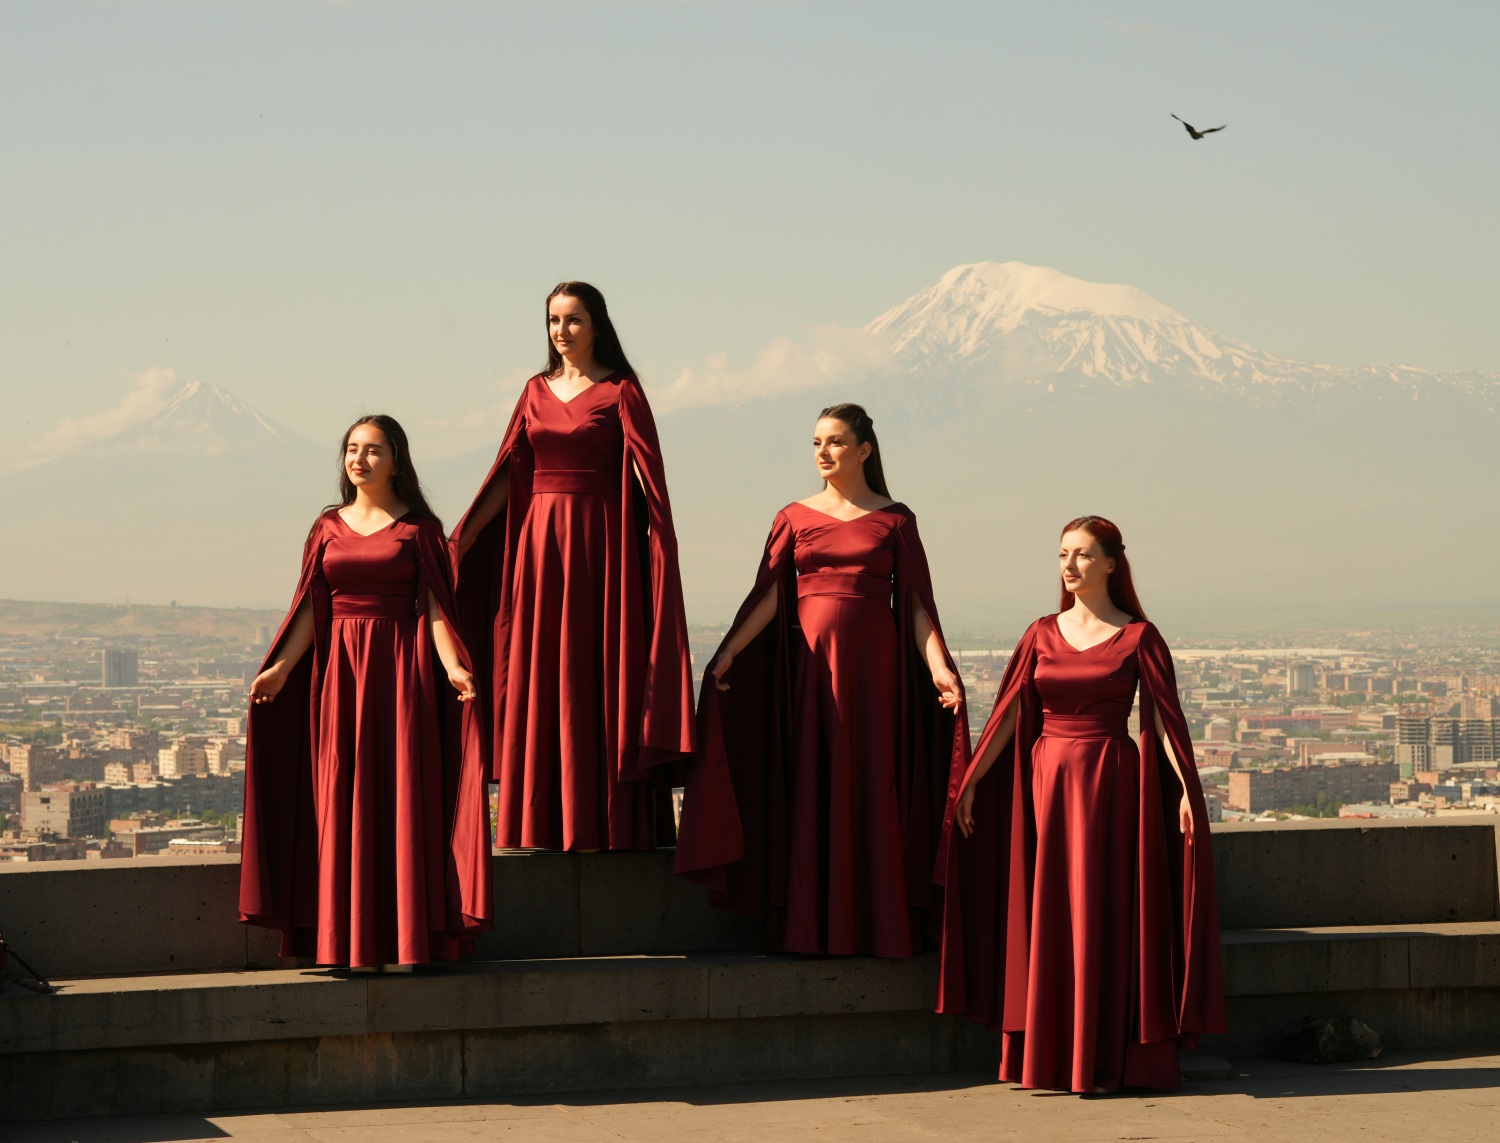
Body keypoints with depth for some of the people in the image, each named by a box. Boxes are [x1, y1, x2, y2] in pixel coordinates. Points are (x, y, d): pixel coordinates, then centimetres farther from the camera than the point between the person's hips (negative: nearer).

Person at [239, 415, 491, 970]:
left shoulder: (418, 528, 3)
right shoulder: (328, 527, 11)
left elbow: (434, 606, -5)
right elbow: (311, 607, 6)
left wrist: (453, 666, -20)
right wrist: (281, 668, -6)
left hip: (399, 671, -3)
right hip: (339, 670, 3)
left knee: (399, 794, -5)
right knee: (341, 801, 1)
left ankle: (401, 938, -2)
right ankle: (345, 937, 6)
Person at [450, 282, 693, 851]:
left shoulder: (620, 392, -2)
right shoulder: (537, 392, 13)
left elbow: (649, 475, -10)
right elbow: (506, 473, 12)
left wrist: (663, 547, -22)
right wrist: (460, 541, 7)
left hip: (598, 542, -5)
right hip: (539, 541, 5)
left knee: (595, 673, -4)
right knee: (537, 675, 4)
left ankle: (600, 823, -1)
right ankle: (542, 821, 8)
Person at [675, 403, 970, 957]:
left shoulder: (895, 520, 6)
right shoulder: (794, 517, 9)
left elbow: (916, 604, 0)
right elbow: (768, 596, 0)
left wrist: (938, 667, -14)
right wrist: (730, 651, -14)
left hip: (873, 663, -1)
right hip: (809, 661, 1)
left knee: (871, 790, -1)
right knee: (809, 791, 1)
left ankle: (873, 923, 5)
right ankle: (811, 925, 7)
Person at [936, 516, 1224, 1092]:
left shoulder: (1138, 637, -1)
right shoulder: (1042, 633, 8)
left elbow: (1165, 718, -6)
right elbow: (1007, 714, 6)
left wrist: (1187, 790, -16)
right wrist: (968, 782, 0)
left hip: (1110, 784, -4)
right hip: (1047, 781, 4)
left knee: (1102, 915, -2)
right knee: (1045, 920, 4)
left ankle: (1103, 1060, 4)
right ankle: (1048, 1057, 12)